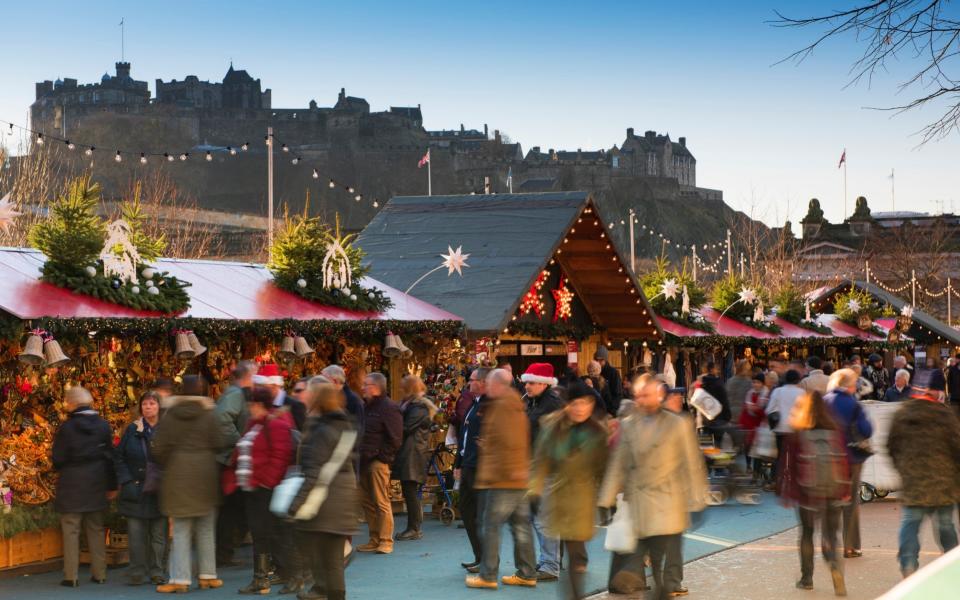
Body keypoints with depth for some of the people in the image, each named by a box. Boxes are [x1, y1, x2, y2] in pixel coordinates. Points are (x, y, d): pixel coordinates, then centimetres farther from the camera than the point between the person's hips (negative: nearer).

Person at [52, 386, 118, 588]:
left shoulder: (67, 427, -12)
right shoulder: (103, 426, 0)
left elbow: (58, 459, -9)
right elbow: (109, 456, 4)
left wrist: (62, 469, 15)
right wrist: (112, 485, 10)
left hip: (71, 484, -4)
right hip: (96, 485, 4)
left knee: (71, 530, 1)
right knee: (96, 529, 13)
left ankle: (71, 576, -2)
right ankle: (99, 573, 13)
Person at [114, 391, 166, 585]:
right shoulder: (132, 430, 5)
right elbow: (118, 457, 6)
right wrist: (126, 482, -5)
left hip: (159, 491, 0)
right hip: (136, 489, 1)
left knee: (158, 534, 4)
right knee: (136, 534, -2)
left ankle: (156, 572, 12)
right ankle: (137, 573, 4)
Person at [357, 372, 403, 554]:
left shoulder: (388, 408, -9)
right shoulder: (366, 406, 18)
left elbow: (395, 438, -13)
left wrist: (381, 456, -13)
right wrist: (359, 455, 13)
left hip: (378, 462, -9)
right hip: (365, 461, 9)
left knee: (381, 502, -7)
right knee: (366, 501, 10)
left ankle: (386, 541, -3)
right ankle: (374, 539, 17)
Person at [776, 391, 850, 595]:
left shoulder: (796, 437, -7)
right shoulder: (835, 435, 2)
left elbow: (788, 467, -5)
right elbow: (845, 464, 4)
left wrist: (785, 492, 4)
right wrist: (846, 491, 11)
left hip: (807, 494, -2)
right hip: (834, 493, 2)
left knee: (806, 533, 16)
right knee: (829, 534, 8)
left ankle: (807, 578, 21)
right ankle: (835, 565, -21)